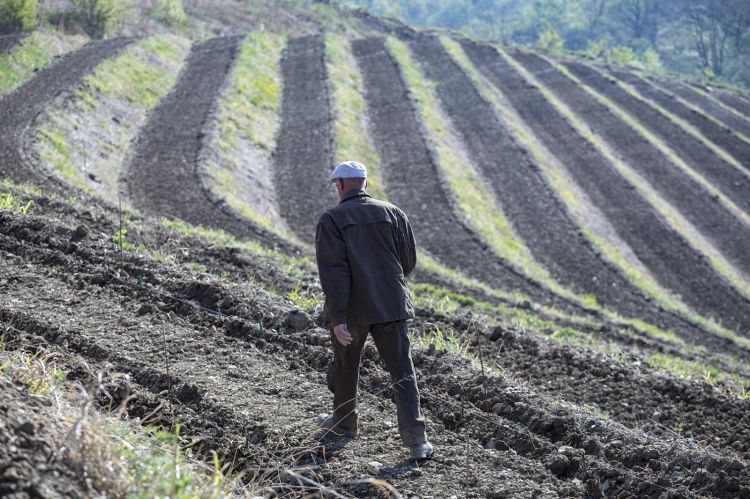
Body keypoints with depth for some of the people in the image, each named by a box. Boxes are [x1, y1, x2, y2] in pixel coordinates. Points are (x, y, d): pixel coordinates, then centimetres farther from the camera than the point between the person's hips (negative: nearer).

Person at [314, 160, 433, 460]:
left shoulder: (331, 220, -6)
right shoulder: (392, 214, 4)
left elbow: (333, 270, -16)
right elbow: (408, 261, 7)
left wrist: (338, 318, -19)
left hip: (352, 309, -2)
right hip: (391, 306, 2)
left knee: (345, 365, 20)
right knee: (402, 371, 1)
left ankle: (344, 422, 38)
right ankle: (416, 439, -8)